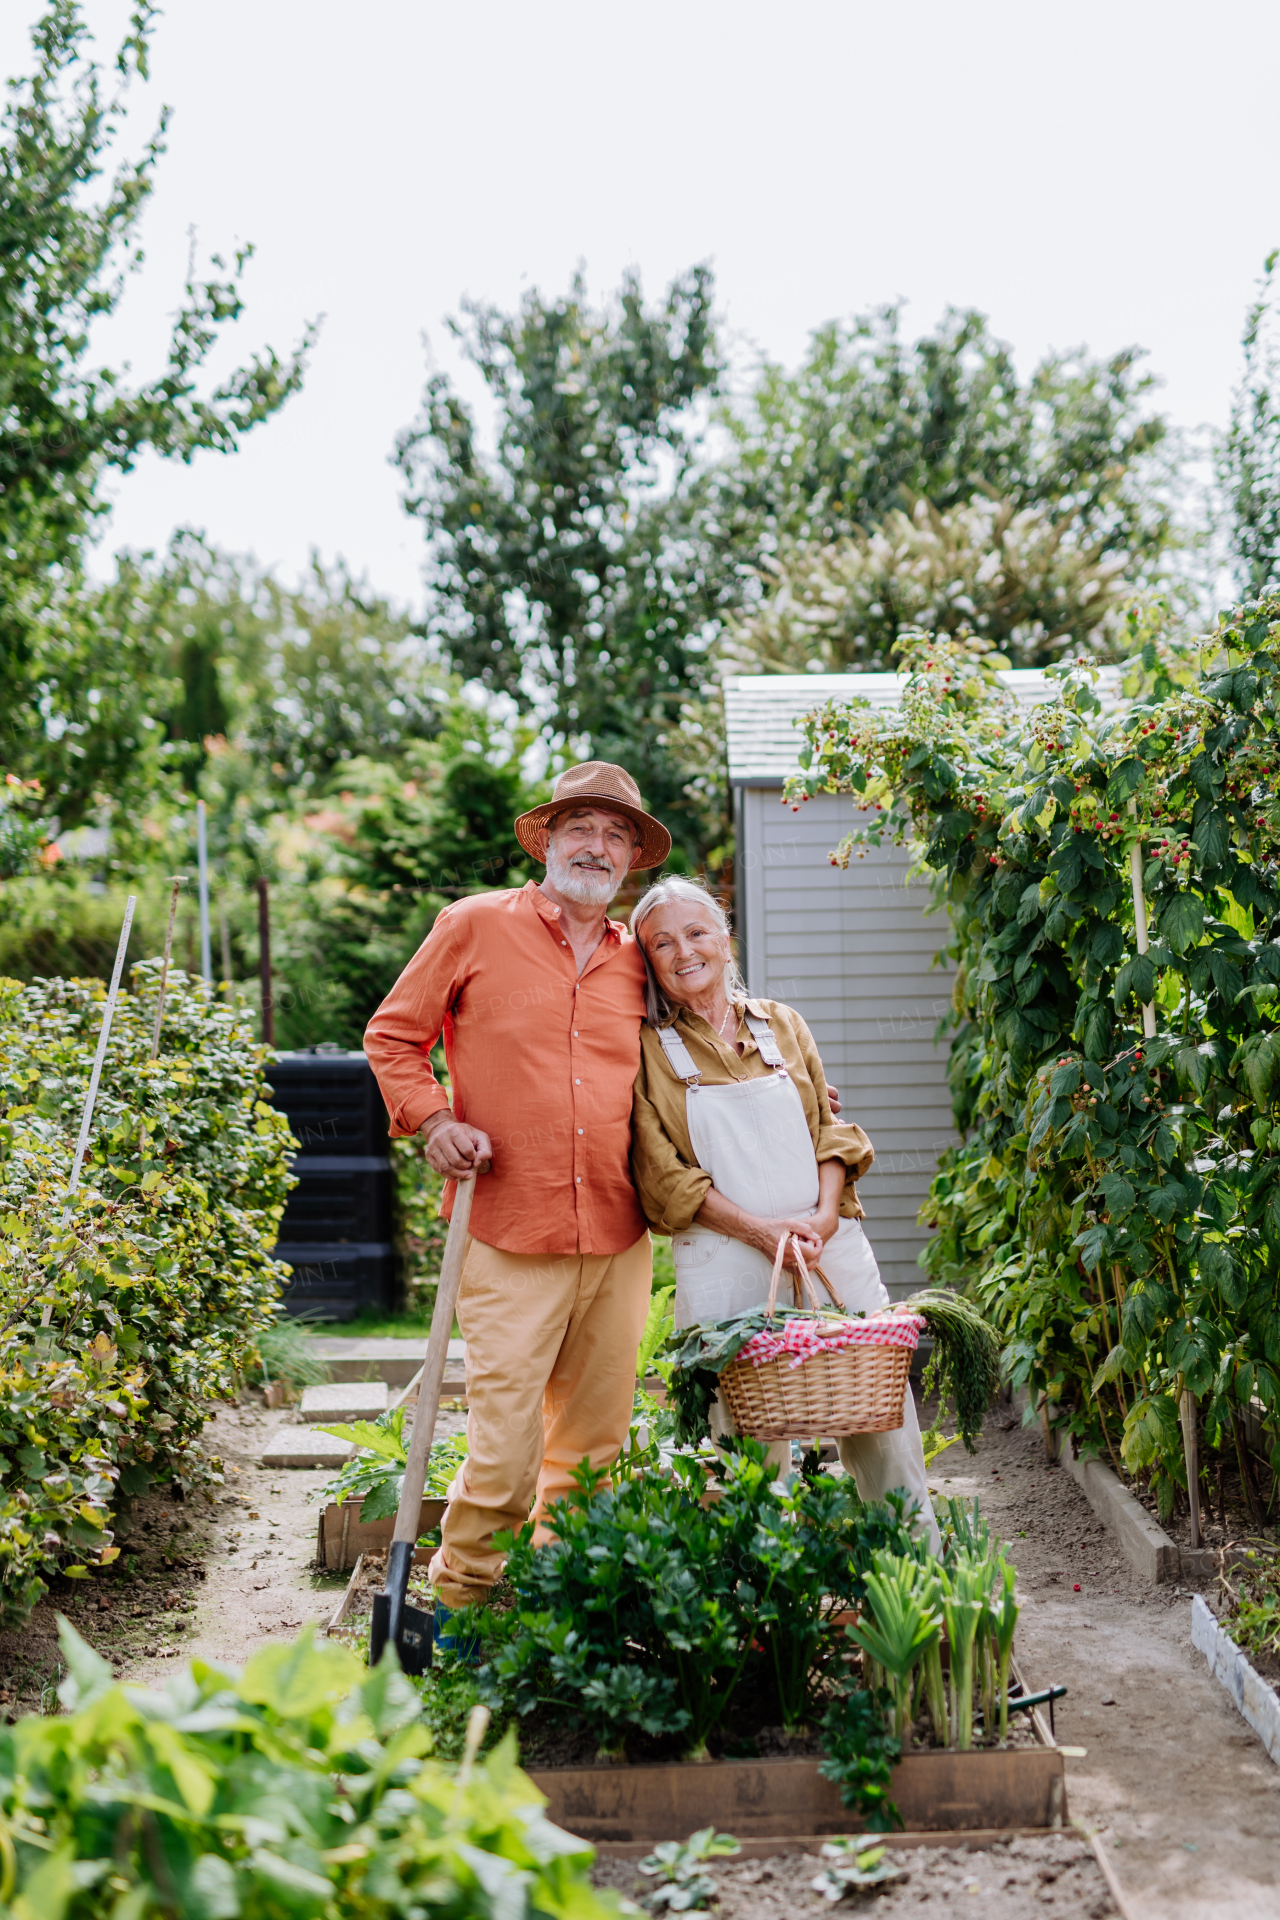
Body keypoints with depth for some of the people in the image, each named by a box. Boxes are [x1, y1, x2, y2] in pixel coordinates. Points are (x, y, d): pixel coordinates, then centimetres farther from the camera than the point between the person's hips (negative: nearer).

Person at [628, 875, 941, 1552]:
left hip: (829, 1244, 3)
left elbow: (831, 1126, 13)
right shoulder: (648, 1046, 4)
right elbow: (662, 1172, -2)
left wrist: (824, 1215, -6)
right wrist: (761, 1230, -12)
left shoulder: (782, 1025, 16)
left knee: (881, 1414, 2)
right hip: (724, 1261, -3)